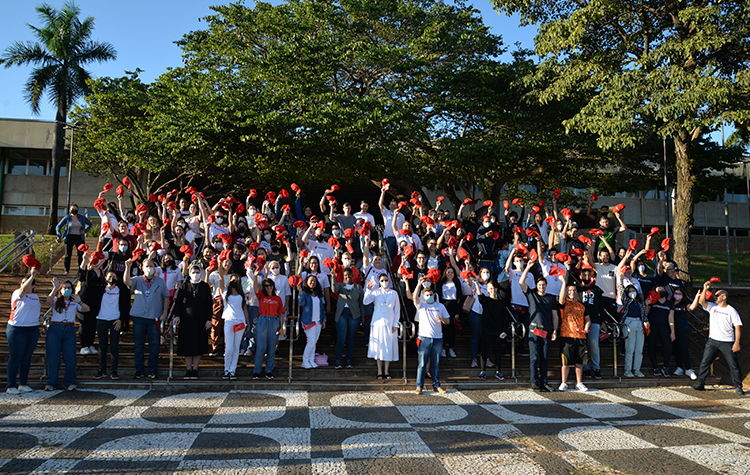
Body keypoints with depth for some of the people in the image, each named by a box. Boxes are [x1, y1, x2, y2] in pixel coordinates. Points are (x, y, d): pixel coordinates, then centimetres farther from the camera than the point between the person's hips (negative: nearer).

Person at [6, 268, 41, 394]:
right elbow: (23, 289, -26)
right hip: (17, 330, -6)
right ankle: (11, 386, 6)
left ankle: (23, 384, 18)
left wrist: (40, 315, 6)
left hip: (33, 330, 6)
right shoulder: (17, 294, -4)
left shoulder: (35, 296, 14)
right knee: (15, 358, -1)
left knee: (27, 358, 10)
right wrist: (32, 275, -32)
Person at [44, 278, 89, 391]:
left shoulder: (75, 303, 14)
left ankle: (70, 383, 5)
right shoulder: (56, 301, 11)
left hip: (70, 330, 1)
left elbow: (87, 309, -2)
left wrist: (79, 302, -21)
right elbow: (49, 301, -13)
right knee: (52, 357, 0)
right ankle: (51, 383, 8)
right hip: (55, 329, -1)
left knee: (70, 358, -4)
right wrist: (55, 288, -26)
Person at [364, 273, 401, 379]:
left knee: (389, 347, 1)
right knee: (378, 347, 0)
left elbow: (397, 309, 8)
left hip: (389, 323, 1)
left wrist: (395, 324, 2)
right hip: (378, 322, -1)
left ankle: (386, 371, 11)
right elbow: (365, 302, -9)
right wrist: (368, 290, -22)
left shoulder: (394, 293, 8)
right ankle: (379, 372, 8)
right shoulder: (375, 292, 4)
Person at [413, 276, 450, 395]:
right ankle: (419, 386, 4)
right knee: (422, 364, -2)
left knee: (436, 364, 10)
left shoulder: (440, 306, 12)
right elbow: (415, 296, -15)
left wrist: (442, 319, -9)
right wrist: (419, 284, -23)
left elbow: (448, 320, 13)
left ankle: (436, 385, 19)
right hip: (424, 338, -2)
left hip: (438, 338, 2)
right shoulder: (421, 305, 4)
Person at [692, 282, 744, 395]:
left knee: (734, 365, 1)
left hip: (727, 342, -3)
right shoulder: (712, 307, 9)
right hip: (712, 340, 3)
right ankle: (700, 383, 5)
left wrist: (737, 343, -11)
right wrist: (705, 289, -14)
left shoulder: (731, 311, -2)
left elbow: (738, 327, -4)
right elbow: (701, 301, -6)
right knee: (705, 362, -1)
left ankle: (738, 386, 15)